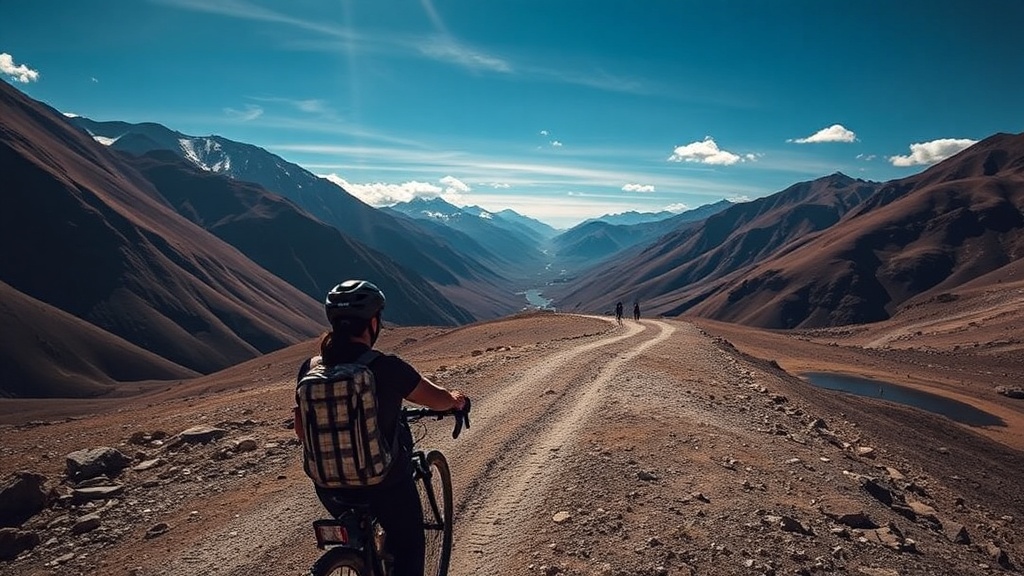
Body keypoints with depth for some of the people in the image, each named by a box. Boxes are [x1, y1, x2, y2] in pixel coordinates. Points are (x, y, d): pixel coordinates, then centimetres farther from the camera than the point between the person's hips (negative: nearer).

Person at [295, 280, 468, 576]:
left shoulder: (310, 369, -7)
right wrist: (456, 399, 17)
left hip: (330, 487, 5)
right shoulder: (386, 368, -20)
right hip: (385, 483, -4)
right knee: (408, 548, 21)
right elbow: (439, 399, -5)